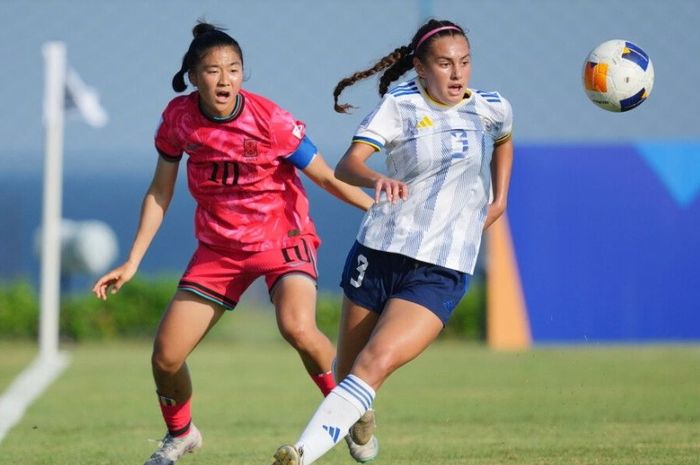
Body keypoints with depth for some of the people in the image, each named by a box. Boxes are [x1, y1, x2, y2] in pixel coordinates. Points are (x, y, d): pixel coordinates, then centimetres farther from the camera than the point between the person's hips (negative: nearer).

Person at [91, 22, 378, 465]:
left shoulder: (270, 120, -20)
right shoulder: (179, 117, -9)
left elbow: (328, 178, -10)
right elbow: (159, 194, 3)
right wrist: (131, 264, 2)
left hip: (283, 240, -4)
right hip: (219, 248, 4)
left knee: (297, 326, -33)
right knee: (165, 356, -2)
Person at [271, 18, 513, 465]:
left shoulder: (493, 109, 4)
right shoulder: (401, 104, -4)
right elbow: (347, 165, -19)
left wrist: (499, 198, 20)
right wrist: (376, 179, -40)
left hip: (440, 272, -1)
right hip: (378, 255, 1)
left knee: (375, 365, -22)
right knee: (347, 374, 11)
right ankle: (359, 419, 45)